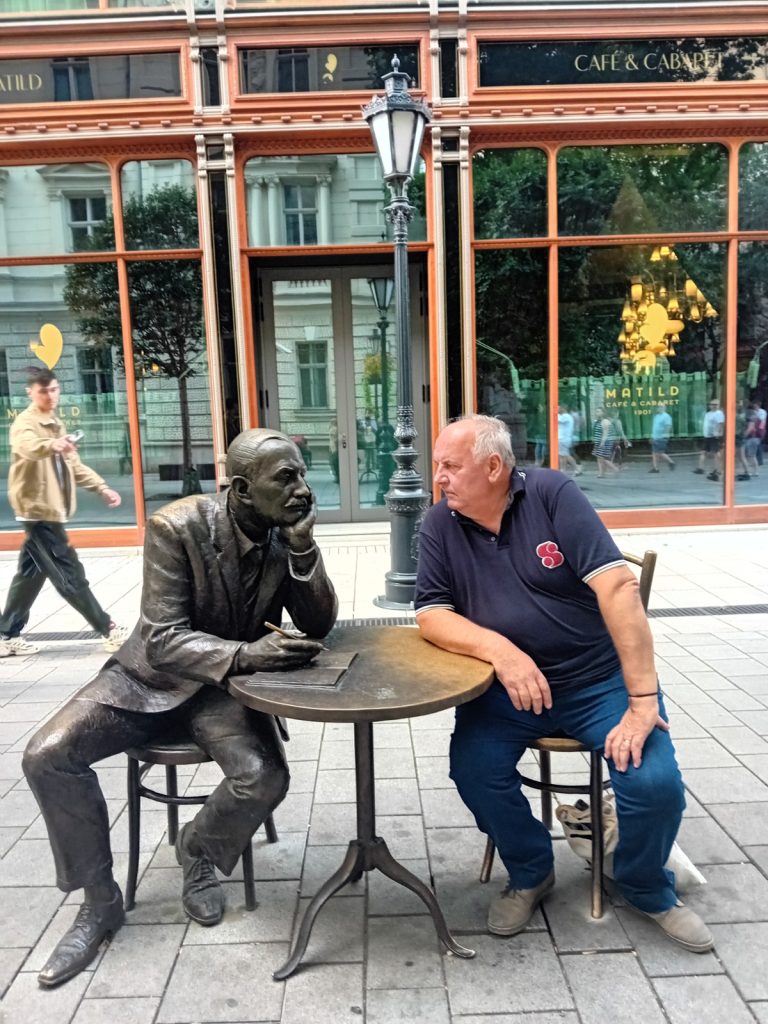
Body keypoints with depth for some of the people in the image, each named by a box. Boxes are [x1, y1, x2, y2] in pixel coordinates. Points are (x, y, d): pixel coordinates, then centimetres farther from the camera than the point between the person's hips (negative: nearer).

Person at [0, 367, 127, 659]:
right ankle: (110, 631, -3)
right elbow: (28, 446, -36)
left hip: (48, 510, 9)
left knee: (30, 574, 14)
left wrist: (102, 488, 10)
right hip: (39, 510, -9)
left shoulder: (55, 424, 17)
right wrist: (53, 445, -57)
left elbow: (74, 465, 21)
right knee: (71, 575, -6)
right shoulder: (25, 423, -11)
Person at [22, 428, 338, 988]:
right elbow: (162, 639, -24)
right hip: (153, 673, -1)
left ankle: (196, 851, 12)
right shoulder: (177, 526, -23)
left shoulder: (289, 531, -11)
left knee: (266, 777, -24)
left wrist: (302, 547, -28)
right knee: (47, 755, -19)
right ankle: (100, 899, 4)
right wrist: (243, 653, -41)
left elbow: (318, 626, -12)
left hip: (230, 684, 2)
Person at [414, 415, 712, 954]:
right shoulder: (439, 526, -2)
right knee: (473, 767, -21)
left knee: (655, 782, -19)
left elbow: (617, 586, -19)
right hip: (508, 685, 2)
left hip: (601, 678, -2)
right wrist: (500, 651, -25)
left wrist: (642, 699, -23)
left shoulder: (552, 494, -13)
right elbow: (431, 615, -6)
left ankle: (648, 889, 16)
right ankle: (531, 874, 11)